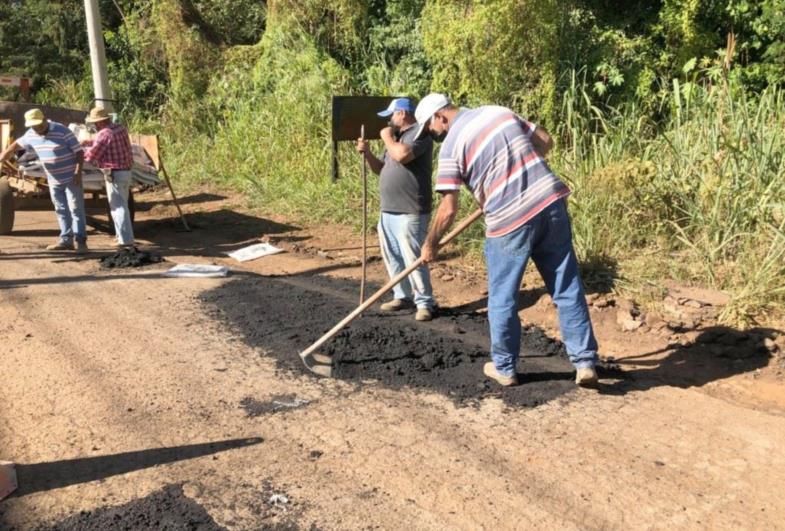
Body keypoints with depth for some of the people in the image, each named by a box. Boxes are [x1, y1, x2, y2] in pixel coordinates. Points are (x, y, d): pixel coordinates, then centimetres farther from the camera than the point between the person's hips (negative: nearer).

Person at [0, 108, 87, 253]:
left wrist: (78, 172, -22)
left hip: (71, 179, -7)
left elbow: (79, 151, -17)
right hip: (53, 180, 7)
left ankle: (81, 241, -4)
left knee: (76, 209, -5)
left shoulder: (62, 131, -17)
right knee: (61, 210, 10)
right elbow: (17, 144, 19)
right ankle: (66, 240, 16)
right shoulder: (31, 135, 2)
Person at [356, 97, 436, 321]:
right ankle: (403, 296, 26)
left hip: (409, 212, -10)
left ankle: (424, 303, 2)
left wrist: (387, 138, -10)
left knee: (413, 258, -7)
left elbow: (402, 155, -29)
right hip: (388, 211, 10)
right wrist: (367, 153, 6)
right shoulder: (397, 136, 20)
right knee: (393, 258, 14)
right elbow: (381, 169, 23)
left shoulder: (418, 133, -10)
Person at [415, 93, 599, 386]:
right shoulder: (499, 111, 12)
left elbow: (448, 210, -8)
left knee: (502, 299, 12)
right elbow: (545, 141, 19)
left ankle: (504, 368, 24)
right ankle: (585, 362, 13)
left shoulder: (451, 145, -4)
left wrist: (430, 244, 7)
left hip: (510, 220, -5)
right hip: (551, 202, 6)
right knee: (568, 288, 10)